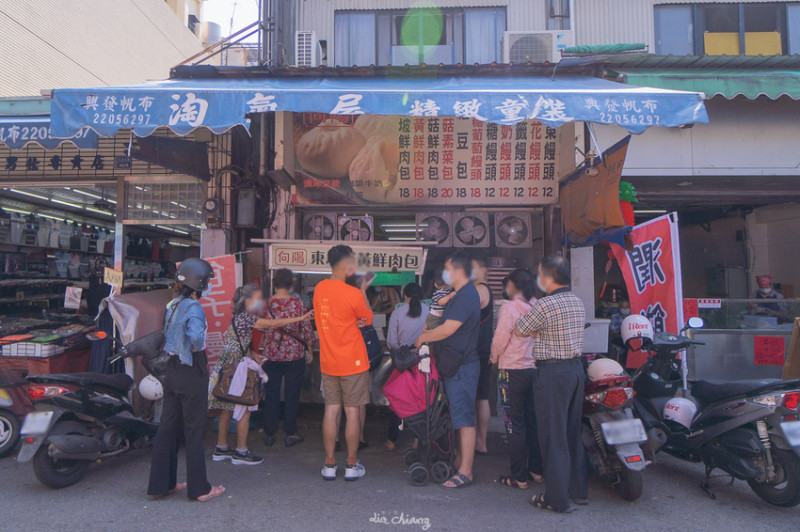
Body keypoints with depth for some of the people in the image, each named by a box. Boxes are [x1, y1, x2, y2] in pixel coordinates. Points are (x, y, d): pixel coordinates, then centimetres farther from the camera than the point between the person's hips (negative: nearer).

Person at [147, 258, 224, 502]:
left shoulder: (172, 305, 7)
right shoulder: (193, 307, -19)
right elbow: (196, 336, -33)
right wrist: (197, 348, -15)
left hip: (172, 370, 8)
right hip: (192, 374, -8)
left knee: (167, 428, 15)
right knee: (194, 431, 2)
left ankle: (160, 483, 26)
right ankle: (199, 488, 14)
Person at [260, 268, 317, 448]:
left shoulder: (266, 304, -3)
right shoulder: (298, 303, -9)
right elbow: (306, 328, -6)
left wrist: (258, 351, 17)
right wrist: (309, 349, 8)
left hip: (271, 355, 2)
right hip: (294, 355, -2)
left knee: (271, 394, 12)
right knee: (292, 395, 8)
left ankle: (269, 433, 21)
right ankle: (290, 434, 16)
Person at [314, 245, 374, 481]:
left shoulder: (319, 289, 2)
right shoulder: (353, 294, -18)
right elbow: (368, 318, -1)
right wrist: (363, 290, 7)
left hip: (328, 362, 5)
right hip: (353, 363, -5)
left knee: (331, 411, 11)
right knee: (352, 412, 5)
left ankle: (329, 465, 17)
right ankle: (352, 466, 15)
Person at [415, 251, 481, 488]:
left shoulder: (466, 295, -18)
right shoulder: (461, 295, 16)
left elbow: (448, 329, -23)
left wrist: (423, 337, -9)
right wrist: (429, 334, 9)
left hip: (462, 367, -11)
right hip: (455, 364, 11)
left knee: (464, 419, -5)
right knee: (459, 417, 17)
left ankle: (465, 472, 1)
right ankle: (459, 462, 27)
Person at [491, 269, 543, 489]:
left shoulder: (509, 308, -14)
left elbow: (500, 339, -12)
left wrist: (494, 358, 6)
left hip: (513, 370, -6)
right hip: (535, 369, 6)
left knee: (515, 424, 2)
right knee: (533, 421, 16)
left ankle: (519, 477, 9)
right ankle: (537, 470, 25)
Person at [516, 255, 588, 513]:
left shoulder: (545, 305, -18)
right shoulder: (578, 303, 9)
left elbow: (520, 331, -7)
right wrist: (539, 329, 14)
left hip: (553, 373, -8)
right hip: (577, 368, 8)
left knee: (553, 435, 1)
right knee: (573, 432, 17)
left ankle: (557, 498, 10)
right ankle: (579, 490, 28)